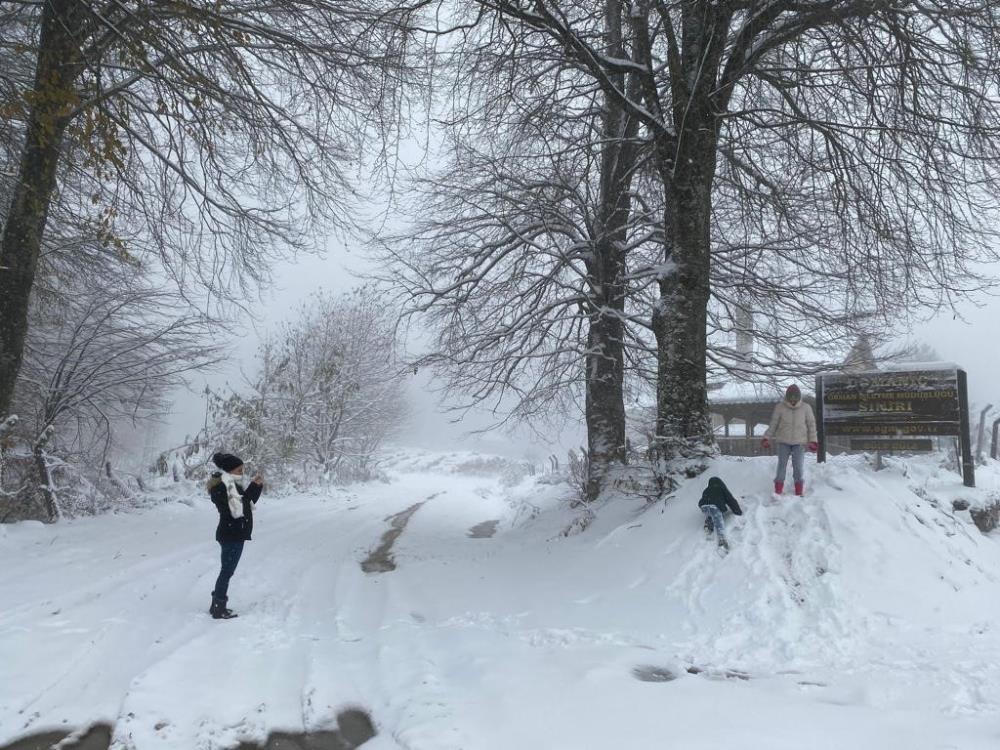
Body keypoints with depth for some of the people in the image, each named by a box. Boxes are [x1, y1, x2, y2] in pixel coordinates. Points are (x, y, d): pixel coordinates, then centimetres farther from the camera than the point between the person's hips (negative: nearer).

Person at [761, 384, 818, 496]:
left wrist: (812, 441, 4)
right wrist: (767, 438, 1)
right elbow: (773, 424, 2)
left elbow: (811, 424, 5)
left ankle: (799, 491, 13)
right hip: (783, 441, 0)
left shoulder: (806, 408, -4)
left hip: (799, 442, 0)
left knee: (798, 466, 0)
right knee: (782, 465, 2)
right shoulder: (780, 407, -6)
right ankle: (778, 490, 10)